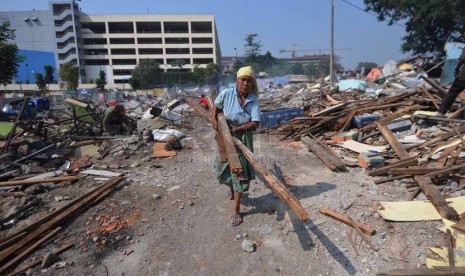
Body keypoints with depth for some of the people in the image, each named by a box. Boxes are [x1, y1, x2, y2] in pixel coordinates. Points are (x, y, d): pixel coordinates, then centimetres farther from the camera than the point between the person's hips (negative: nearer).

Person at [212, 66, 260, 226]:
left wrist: (236, 129, -28)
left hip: (243, 138, -1)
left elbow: (255, 124, -18)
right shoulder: (226, 93, -12)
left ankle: (236, 209, 13)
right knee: (223, 169, 14)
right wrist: (215, 119, -8)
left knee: (240, 171, 0)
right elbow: (216, 106, 8)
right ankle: (232, 187, 51)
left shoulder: (254, 101, -13)